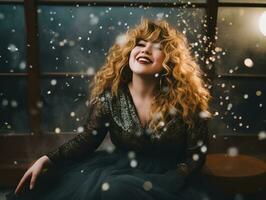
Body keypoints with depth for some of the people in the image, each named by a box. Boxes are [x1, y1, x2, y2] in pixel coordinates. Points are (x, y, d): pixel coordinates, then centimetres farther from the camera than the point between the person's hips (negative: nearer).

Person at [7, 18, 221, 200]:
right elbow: (88, 139, 1)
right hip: (120, 166, 3)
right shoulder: (110, 95, -7)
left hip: (168, 175, -2)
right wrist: (47, 159, -13)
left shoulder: (185, 99, -14)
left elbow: (197, 152, -7)